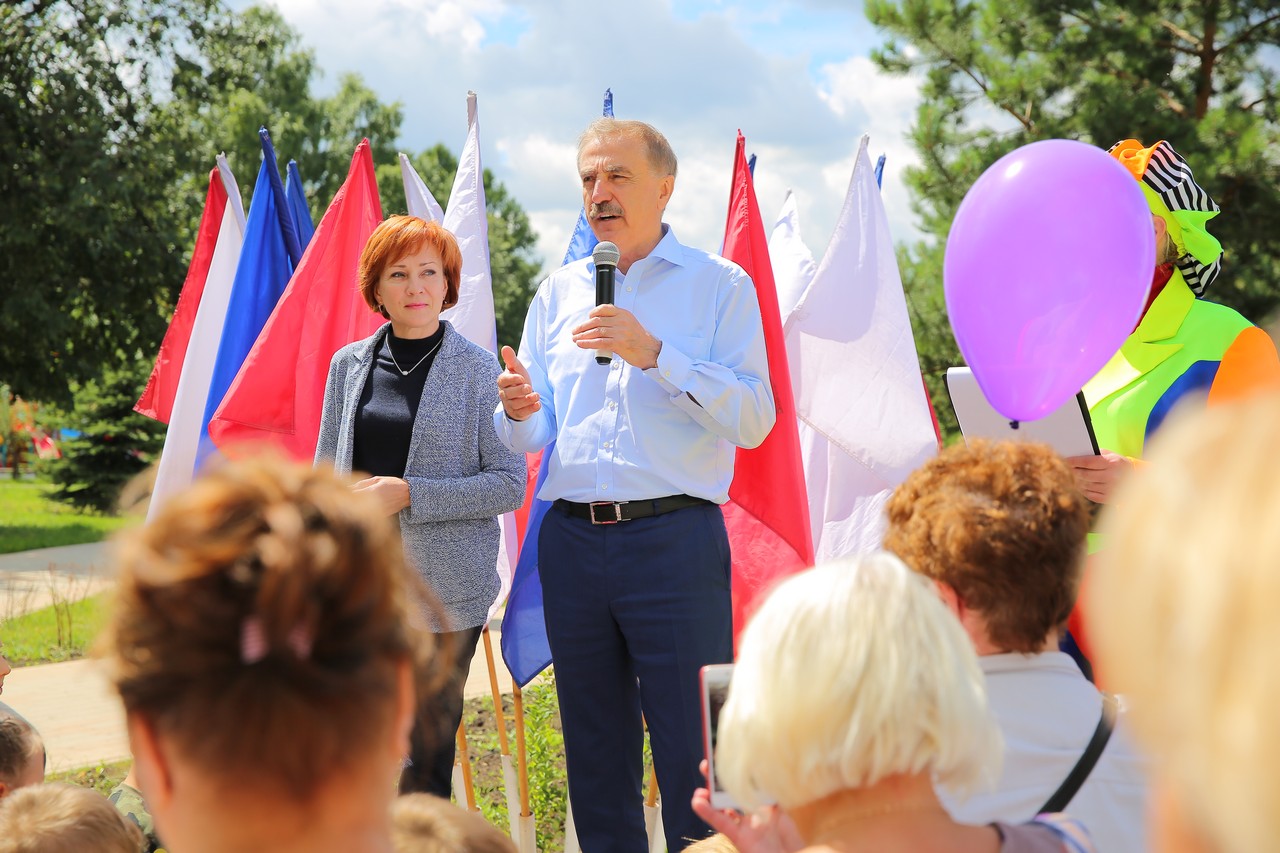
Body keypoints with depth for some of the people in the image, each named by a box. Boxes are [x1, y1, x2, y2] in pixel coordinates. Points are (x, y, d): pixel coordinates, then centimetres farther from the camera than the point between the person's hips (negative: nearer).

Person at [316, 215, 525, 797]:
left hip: (445, 587, -3)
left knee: (426, 756, 1)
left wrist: (408, 493, -14)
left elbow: (510, 484, -6)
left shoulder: (477, 369, -2)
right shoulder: (349, 365, 9)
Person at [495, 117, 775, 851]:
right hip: (572, 538, 5)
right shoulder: (558, 293, 15)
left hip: (674, 537, -4)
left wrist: (653, 354, -16)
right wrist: (518, 410, -9)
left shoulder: (719, 285, 3)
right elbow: (531, 436, 14)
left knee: (694, 754, -5)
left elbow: (754, 418, -9)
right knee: (595, 754, 12)